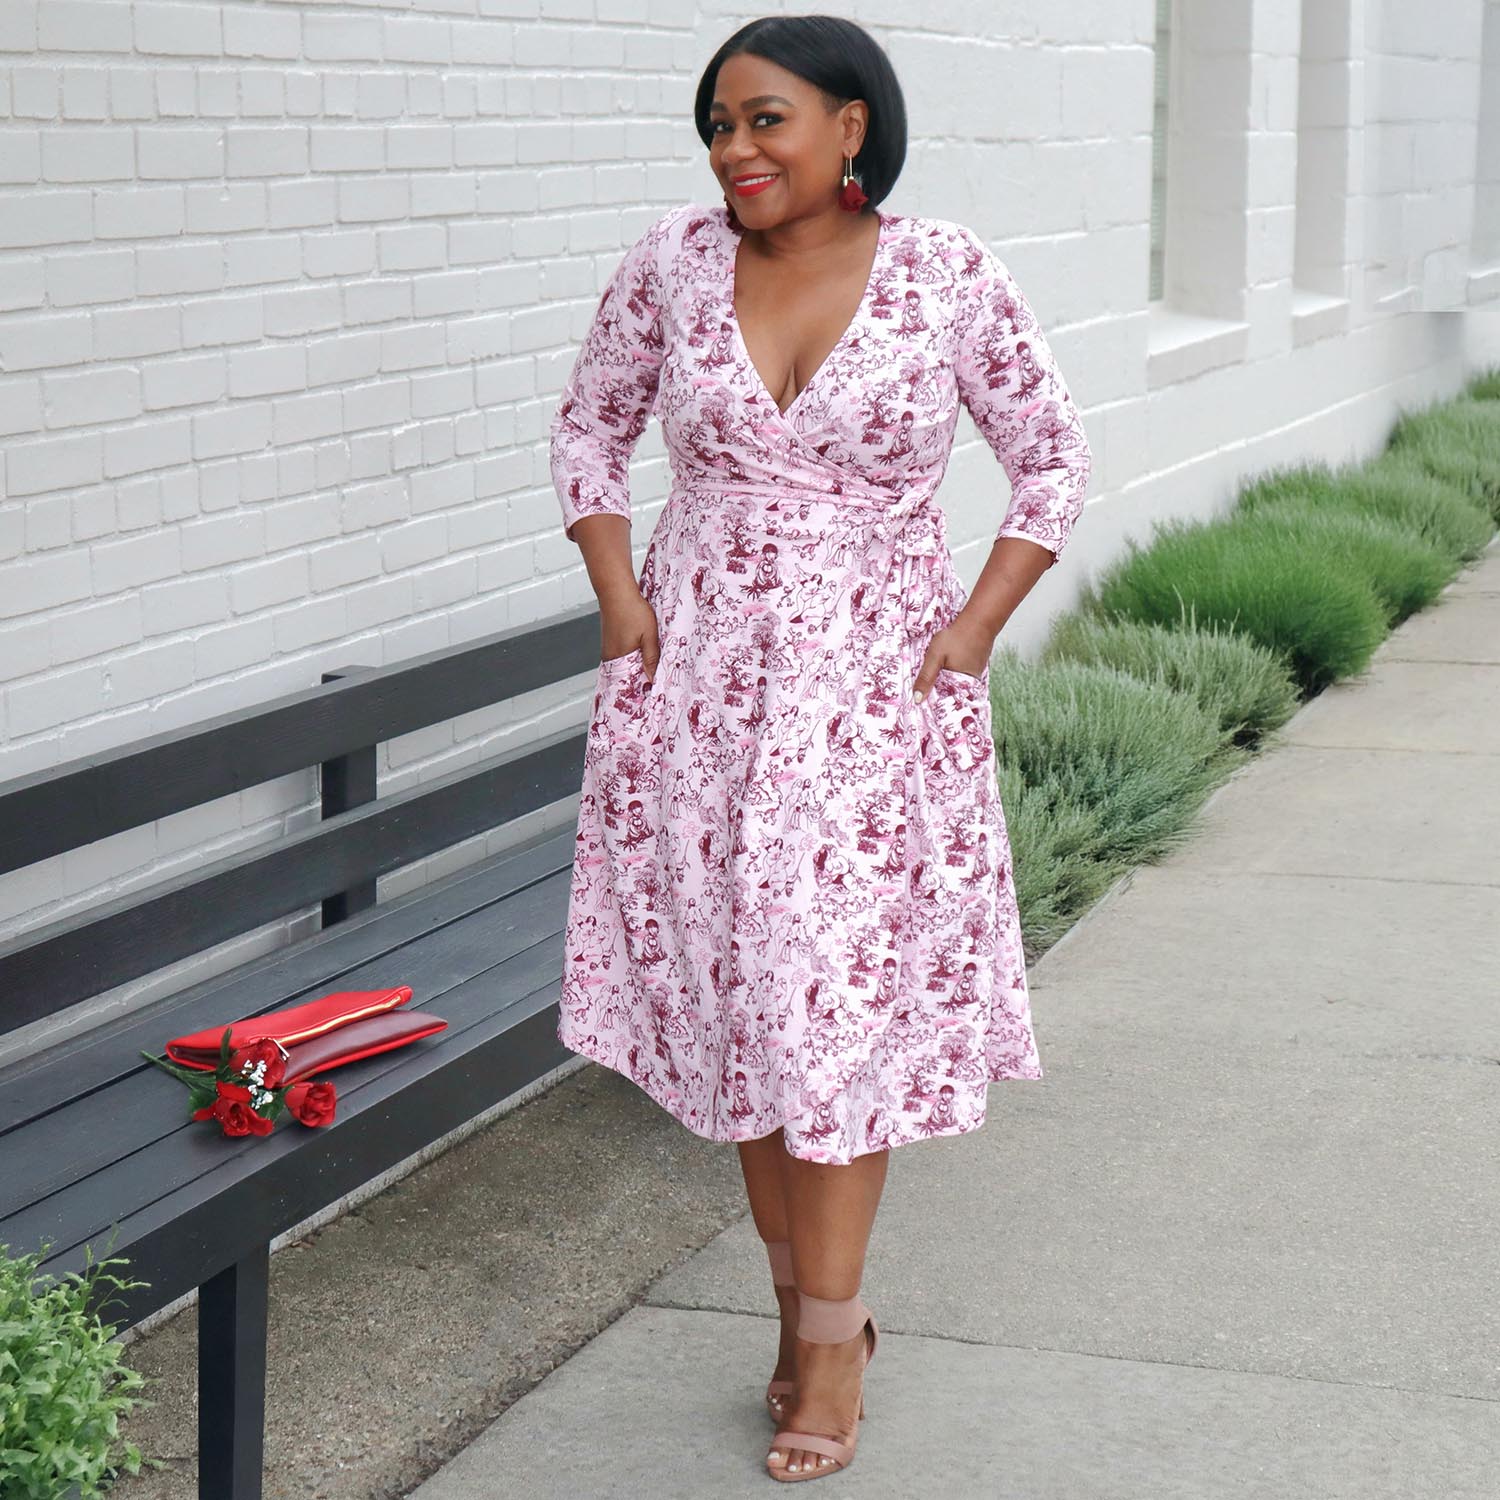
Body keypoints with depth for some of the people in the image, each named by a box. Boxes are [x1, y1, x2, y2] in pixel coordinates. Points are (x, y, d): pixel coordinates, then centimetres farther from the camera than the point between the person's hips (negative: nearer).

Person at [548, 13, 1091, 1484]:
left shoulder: (948, 276, -7)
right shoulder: (673, 262, -1)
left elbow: (1052, 462, 2)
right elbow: (588, 426, 12)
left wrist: (971, 632, -5)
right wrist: (619, 598, 1)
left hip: (873, 684, -3)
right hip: (697, 675, 3)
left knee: (838, 993, -2)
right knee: (732, 983, 8)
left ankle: (827, 1337, 9)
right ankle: (809, 1299, 24)